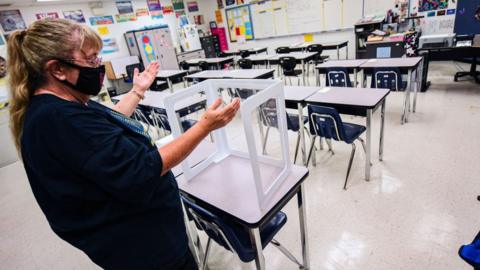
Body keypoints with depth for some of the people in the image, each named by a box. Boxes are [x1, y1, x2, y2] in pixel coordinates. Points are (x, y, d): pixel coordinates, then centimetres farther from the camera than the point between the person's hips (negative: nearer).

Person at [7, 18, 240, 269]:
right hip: (138, 242, -9)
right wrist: (204, 126, -30)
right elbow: (143, 171, -33)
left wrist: (137, 91, 20)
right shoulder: (60, 120, -31)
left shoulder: (56, 106, 1)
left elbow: (109, 124, 17)